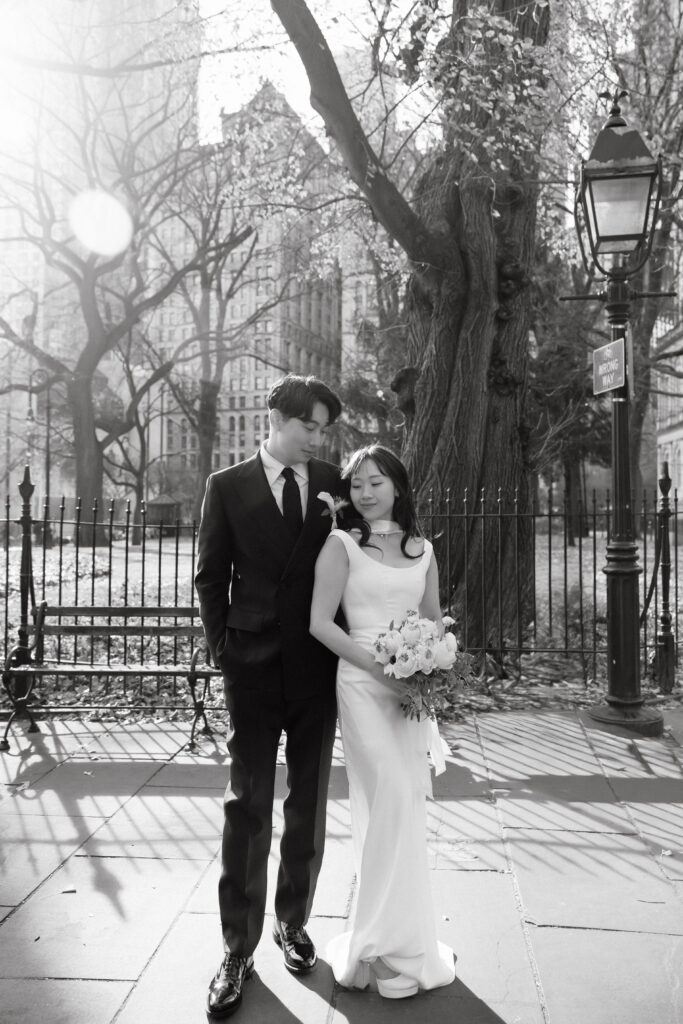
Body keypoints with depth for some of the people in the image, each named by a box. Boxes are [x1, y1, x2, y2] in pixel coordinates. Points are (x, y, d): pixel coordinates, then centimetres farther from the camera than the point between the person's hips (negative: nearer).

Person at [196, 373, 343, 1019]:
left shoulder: (333, 483, 4)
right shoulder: (227, 486, 0)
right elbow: (210, 577, 3)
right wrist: (222, 649, -2)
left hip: (318, 667, 2)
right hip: (254, 668, -2)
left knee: (308, 805, 13)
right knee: (247, 806, 4)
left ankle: (293, 922, 31)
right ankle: (238, 948, 18)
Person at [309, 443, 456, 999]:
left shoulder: (423, 549, 11)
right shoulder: (341, 545, -2)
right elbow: (321, 623, -7)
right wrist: (380, 664, -16)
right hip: (364, 682, -4)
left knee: (407, 804, 9)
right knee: (395, 800, -9)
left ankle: (397, 937, 26)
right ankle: (395, 947, 8)